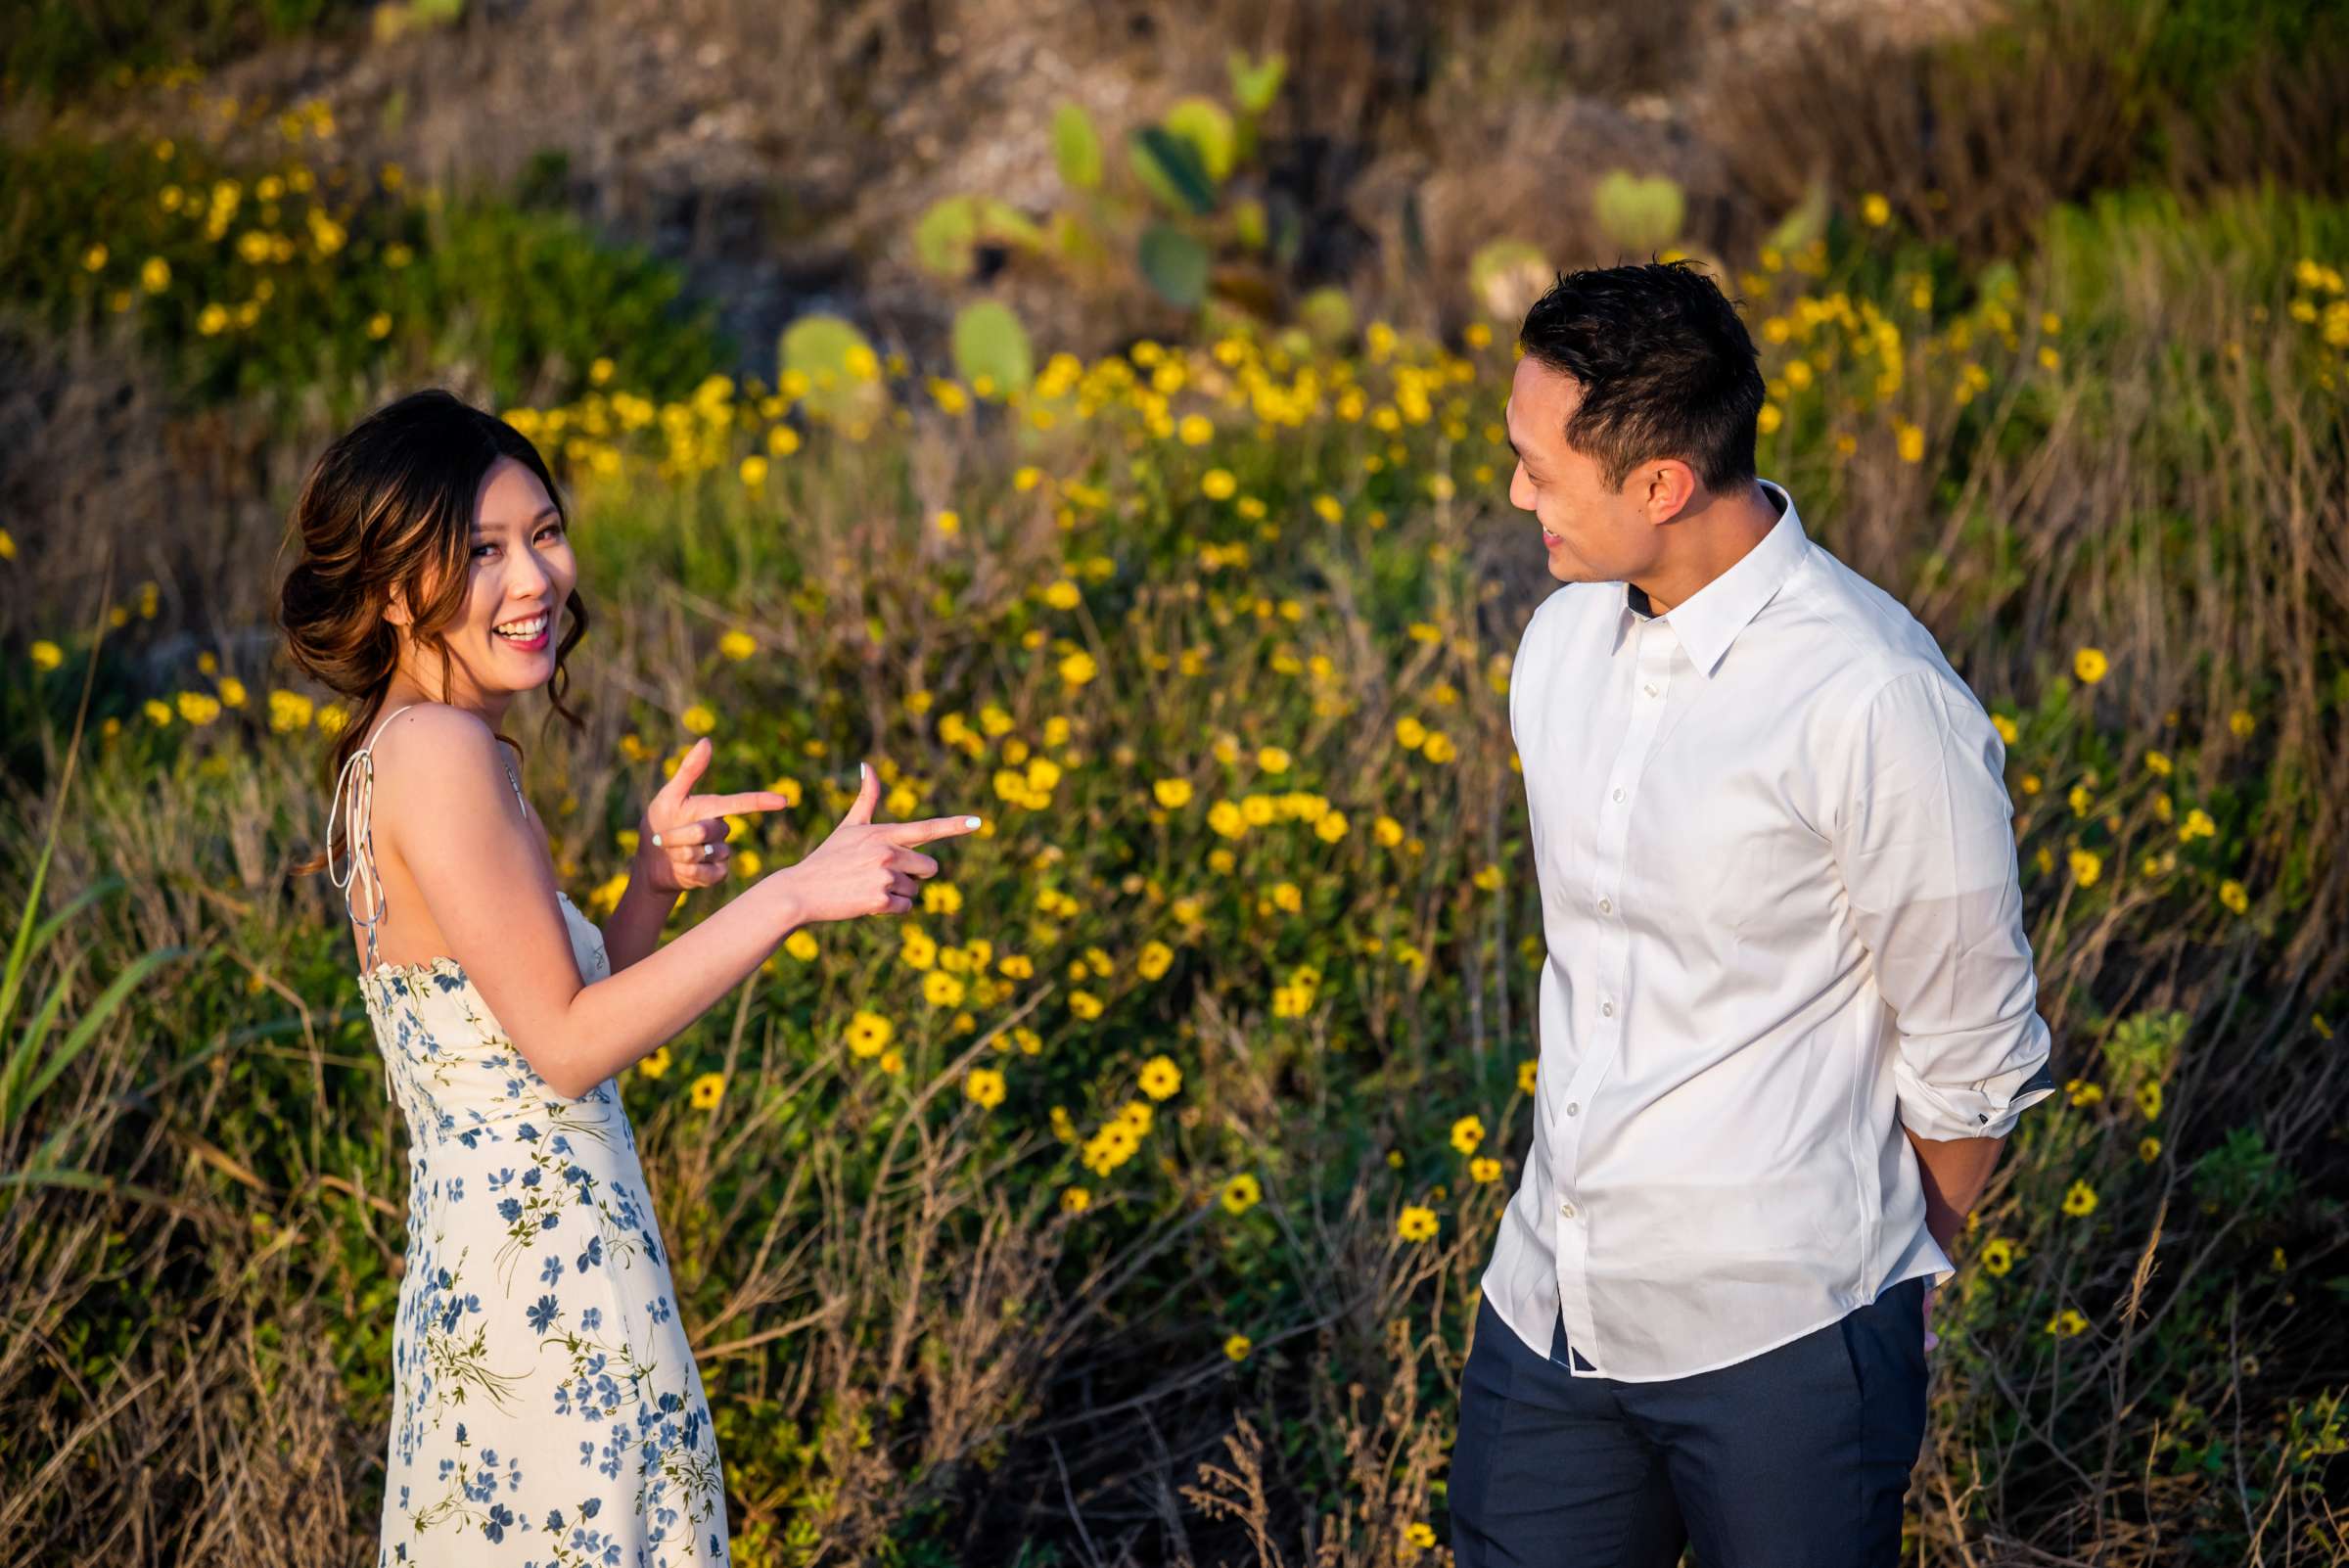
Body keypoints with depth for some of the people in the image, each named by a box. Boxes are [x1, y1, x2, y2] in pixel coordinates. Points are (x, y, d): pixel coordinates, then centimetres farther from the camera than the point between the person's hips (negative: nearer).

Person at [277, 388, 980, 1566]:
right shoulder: (439, 750, -15)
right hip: (548, 1305, -9)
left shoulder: (388, 758, 12)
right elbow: (564, 1045, -17)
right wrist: (794, 894, -16)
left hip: (470, 1282, 9)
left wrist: (655, 881, 2)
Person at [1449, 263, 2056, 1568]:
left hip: (1783, 1355, -6)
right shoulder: (1563, 640, 4)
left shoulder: (1875, 706, -19)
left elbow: (1971, 1055, -10)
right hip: (1553, 1306, 6)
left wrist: (1886, 1286, 2)